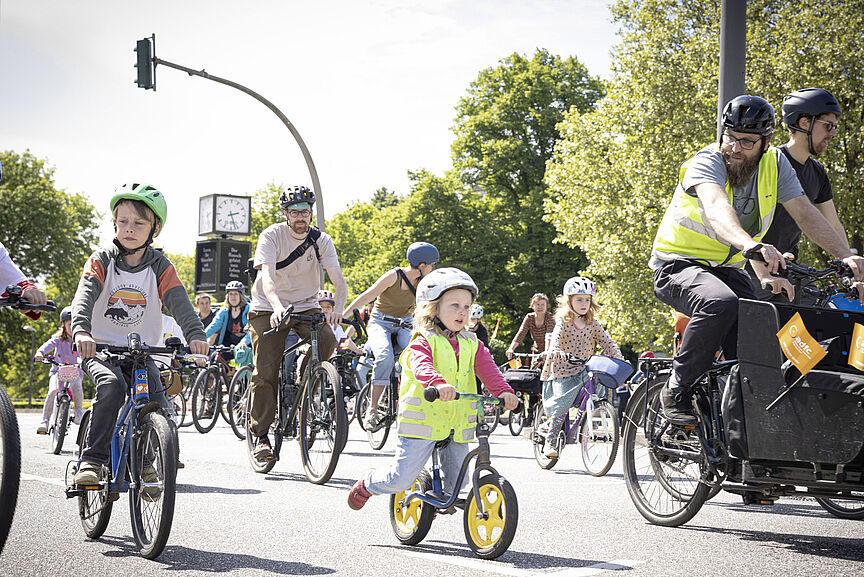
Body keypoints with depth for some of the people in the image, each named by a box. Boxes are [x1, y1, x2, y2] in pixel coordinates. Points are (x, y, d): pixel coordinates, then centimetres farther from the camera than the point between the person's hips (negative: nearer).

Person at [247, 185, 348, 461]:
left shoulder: (320, 240, -7)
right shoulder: (271, 236, -14)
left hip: (306, 307, 2)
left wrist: (338, 308, -37)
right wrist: (277, 307, -48)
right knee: (265, 372, -9)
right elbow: (267, 276, -28)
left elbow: (338, 280, -17)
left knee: (327, 340, -27)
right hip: (269, 309, -2)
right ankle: (261, 436, 3)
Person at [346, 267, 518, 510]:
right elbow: (421, 366, -27)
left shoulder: (471, 344, 11)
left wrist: (504, 391, -21)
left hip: (457, 423, 6)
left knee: (457, 481, 8)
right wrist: (438, 383, -48)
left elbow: (488, 369, -1)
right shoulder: (424, 341, -7)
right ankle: (369, 483, 25)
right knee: (402, 478, -7)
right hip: (423, 419, -5)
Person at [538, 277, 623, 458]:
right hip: (563, 368, -3)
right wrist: (555, 350, -45)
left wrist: (619, 359, -15)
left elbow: (607, 342, 1)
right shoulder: (563, 320, -4)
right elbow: (556, 336, -23)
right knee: (561, 404, -17)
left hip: (584, 368, 3)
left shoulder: (593, 324, 7)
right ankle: (550, 441, -3)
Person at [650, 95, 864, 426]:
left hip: (726, 269, 5)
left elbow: (805, 213, -8)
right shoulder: (707, 162, -21)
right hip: (679, 264, -5)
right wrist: (752, 246, -61)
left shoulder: (775, 163, -4)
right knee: (721, 304, -36)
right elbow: (717, 209, -41)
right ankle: (677, 390, -20)